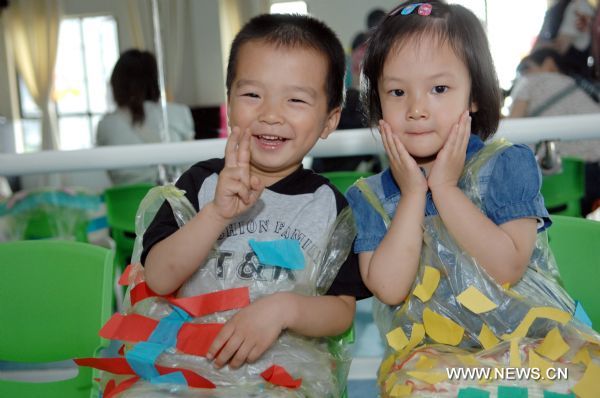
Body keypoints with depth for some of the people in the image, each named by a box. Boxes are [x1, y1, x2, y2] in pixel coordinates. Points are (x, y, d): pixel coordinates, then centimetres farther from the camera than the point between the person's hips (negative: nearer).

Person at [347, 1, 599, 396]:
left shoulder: (508, 165, 0)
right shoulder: (370, 197, 4)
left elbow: (508, 267, -13)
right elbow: (389, 288, -10)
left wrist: (445, 188, -14)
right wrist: (413, 194, -11)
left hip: (530, 332, 0)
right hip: (430, 350, 1)